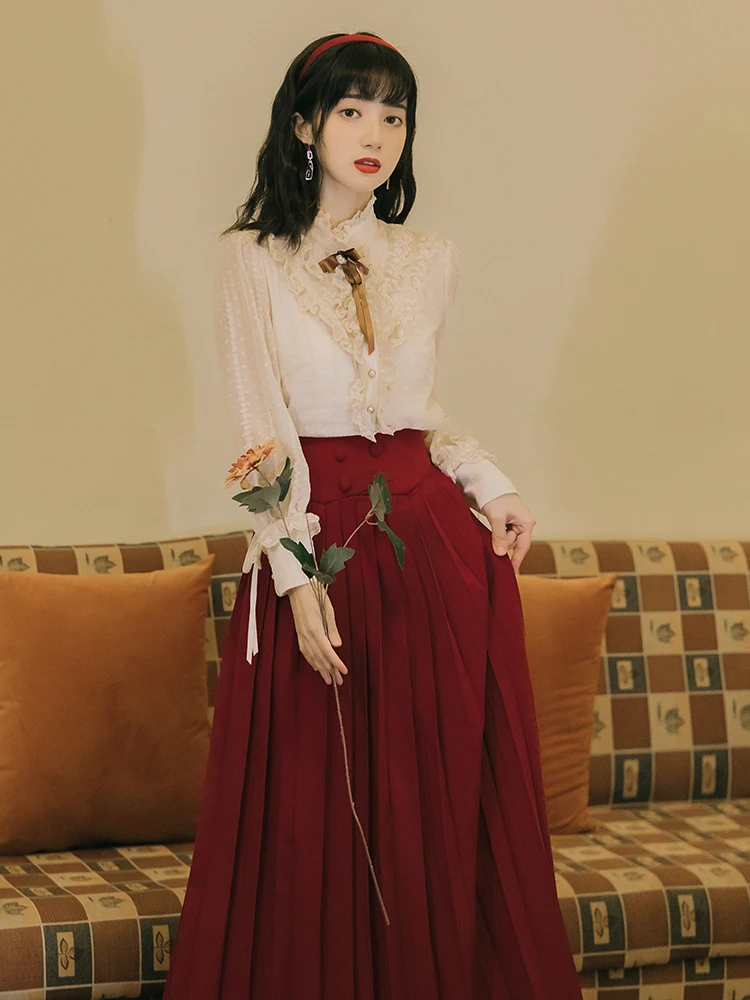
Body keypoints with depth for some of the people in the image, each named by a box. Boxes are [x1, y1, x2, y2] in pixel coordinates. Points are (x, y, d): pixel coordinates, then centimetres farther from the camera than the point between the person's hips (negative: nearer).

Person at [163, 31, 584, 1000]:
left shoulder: (431, 260, 10)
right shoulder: (252, 258, -1)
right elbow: (262, 431, -6)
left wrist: (489, 483, 2)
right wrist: (298, 574, -15)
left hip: (434, 545, 3)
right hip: (314, 540, -3)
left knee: (446, 802, 5)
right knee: (314, 817, 1)